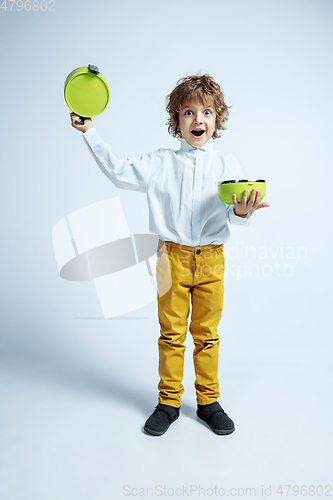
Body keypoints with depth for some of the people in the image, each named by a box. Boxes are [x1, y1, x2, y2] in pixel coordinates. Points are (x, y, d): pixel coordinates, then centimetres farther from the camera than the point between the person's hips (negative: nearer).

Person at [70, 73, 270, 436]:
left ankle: (208, 401, 27)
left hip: (211, 259, 0)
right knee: (171, 333, 8)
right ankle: (168, 402, 25)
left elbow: (234, 210, -3)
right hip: (172, 257, 0)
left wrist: (242, 211, -27)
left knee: (207, 334, 10)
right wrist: (90, 133, 4)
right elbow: (118, 171, 5)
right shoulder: (160, 163, 6)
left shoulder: (226, 164, 6)